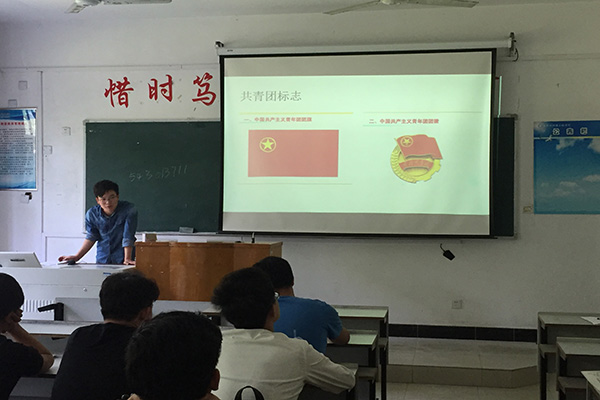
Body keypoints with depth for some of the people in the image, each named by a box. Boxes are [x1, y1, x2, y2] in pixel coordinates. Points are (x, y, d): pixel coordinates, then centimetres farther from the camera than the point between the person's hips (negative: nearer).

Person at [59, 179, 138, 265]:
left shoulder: (129, 210, -11)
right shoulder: (92, 214, -1)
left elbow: (128, 237, -16)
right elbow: (91, 237, 7)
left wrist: (127, 259, -23)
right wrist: (77, 257, 2)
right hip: (102, 260, 3)